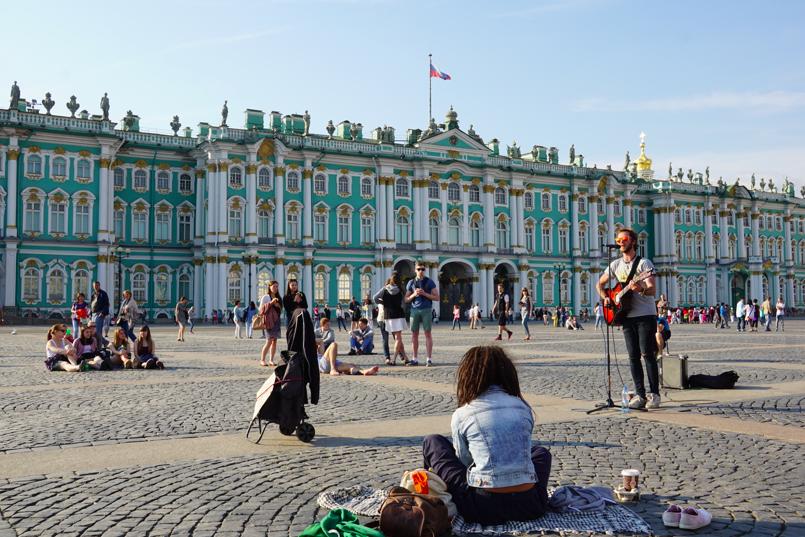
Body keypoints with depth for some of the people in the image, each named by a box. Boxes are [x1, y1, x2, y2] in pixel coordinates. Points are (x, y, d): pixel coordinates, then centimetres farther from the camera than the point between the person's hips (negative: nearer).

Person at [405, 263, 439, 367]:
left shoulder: (429, 282, 4)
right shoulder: (411, 283, 11)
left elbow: (437, 297, 1)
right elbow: (406, 300, 12)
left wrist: (424, 293, -11)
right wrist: (414, 294, -7)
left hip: (426, 310, -3)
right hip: (414, 310, 3)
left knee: (428, 333, -4)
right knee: (414, 334, 4)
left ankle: (429, 359, -3)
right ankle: (415, 359, 10)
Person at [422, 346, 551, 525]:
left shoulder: (461, 415, 0)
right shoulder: (524, 409, 8)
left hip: (485, 506, -3)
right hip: (528, 506, 3)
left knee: (432, 442, 18)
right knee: (540, 452, 37)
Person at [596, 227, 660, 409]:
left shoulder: (643, 263, -7)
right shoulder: (615, 265, 10)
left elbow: (652, 290, -17)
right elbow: (599, 284, 20)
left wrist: (641, 289, -38)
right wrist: (605, 297, 1)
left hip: (646, 315, -5)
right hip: (627, 316, 5)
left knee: (647, 354, -7)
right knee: (633, 357, 4)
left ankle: (654, 394, 0)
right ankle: (640, 395, 9)